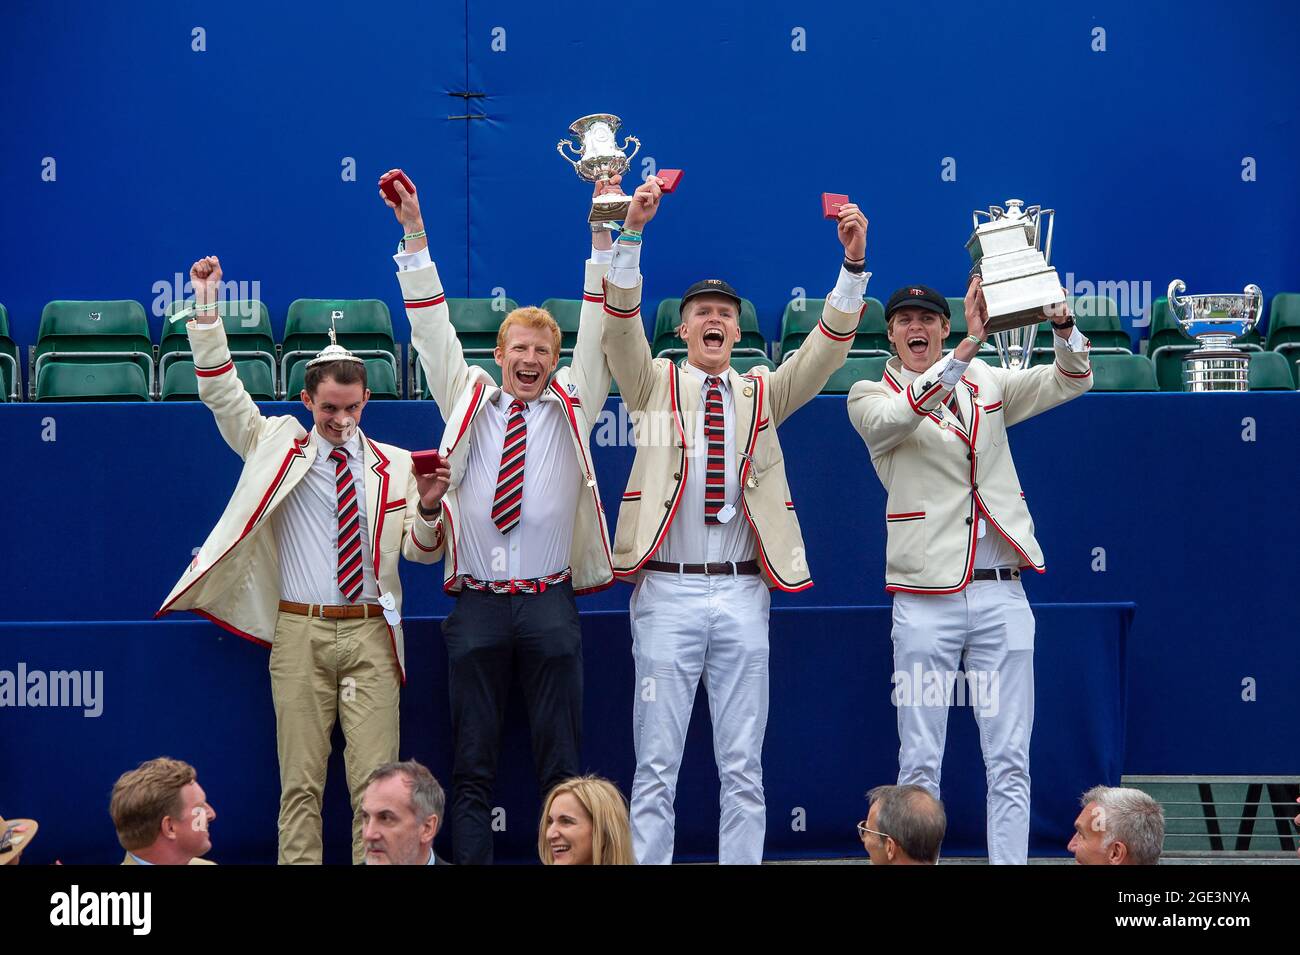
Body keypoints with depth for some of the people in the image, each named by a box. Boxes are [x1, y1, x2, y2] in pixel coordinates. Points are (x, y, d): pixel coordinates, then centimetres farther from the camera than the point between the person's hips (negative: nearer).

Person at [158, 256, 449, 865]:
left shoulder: (395, 466, 10)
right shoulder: (278, 447, 10)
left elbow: (421, 552, 9)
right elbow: (222, 394, 3)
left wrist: (427, 507, -12)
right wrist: (206, 310, -6)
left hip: (370, 632, 0)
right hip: (299, 632, 0)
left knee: (376, 779, -4)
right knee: (300, 780, -1)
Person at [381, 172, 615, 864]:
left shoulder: (572, 404, 10)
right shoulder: (468, 400, 12)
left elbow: (600, 325, 3)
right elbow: (431, 326, 7)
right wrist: (413, 230, 0)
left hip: (550, 603, 0)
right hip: (477, 605, 1)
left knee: (561, 763, 2)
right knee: (471, 766, 3)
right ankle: (471, 860, 5)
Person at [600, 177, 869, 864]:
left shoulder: (762, 394, 14)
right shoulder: (655, 385, 9)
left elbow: (826, 349, 2)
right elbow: (621, 324, -7)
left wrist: (853, 265, -11)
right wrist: (631, 234, -20)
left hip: (743, 593, 2)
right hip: (668, 589, -2)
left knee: (743, 766, 5)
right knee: (656, 762, -1)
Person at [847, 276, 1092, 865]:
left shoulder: (987, 385, 13)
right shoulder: (870, 398, 2)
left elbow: (1071, 380, 6)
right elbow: (901, 415, -21)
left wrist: (1061, 323, -15)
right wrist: (971, 343, -31)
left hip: (1000, 595, 3)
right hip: (925, 601, -3)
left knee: (1009, 762, 3)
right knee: (920, 763, 1)